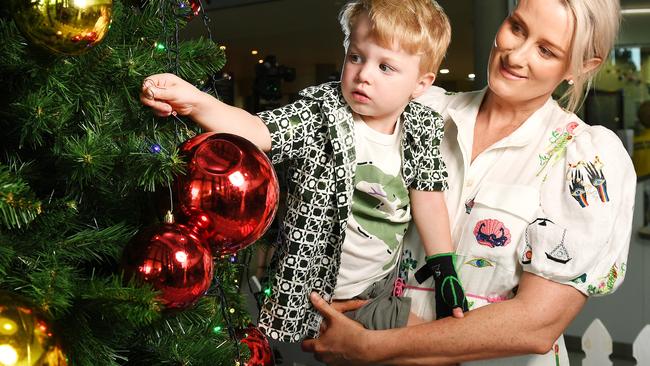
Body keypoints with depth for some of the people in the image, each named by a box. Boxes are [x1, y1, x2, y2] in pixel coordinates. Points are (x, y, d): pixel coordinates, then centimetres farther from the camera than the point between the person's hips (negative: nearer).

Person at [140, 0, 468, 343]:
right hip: (322, 292, -5)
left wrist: (445, 270, 5)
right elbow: (258, 131, -32)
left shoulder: (422, 128, -6)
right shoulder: (319, 113, -18)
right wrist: (196, 102, -49)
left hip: (386, 282, 5)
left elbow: (427, 196, 3)